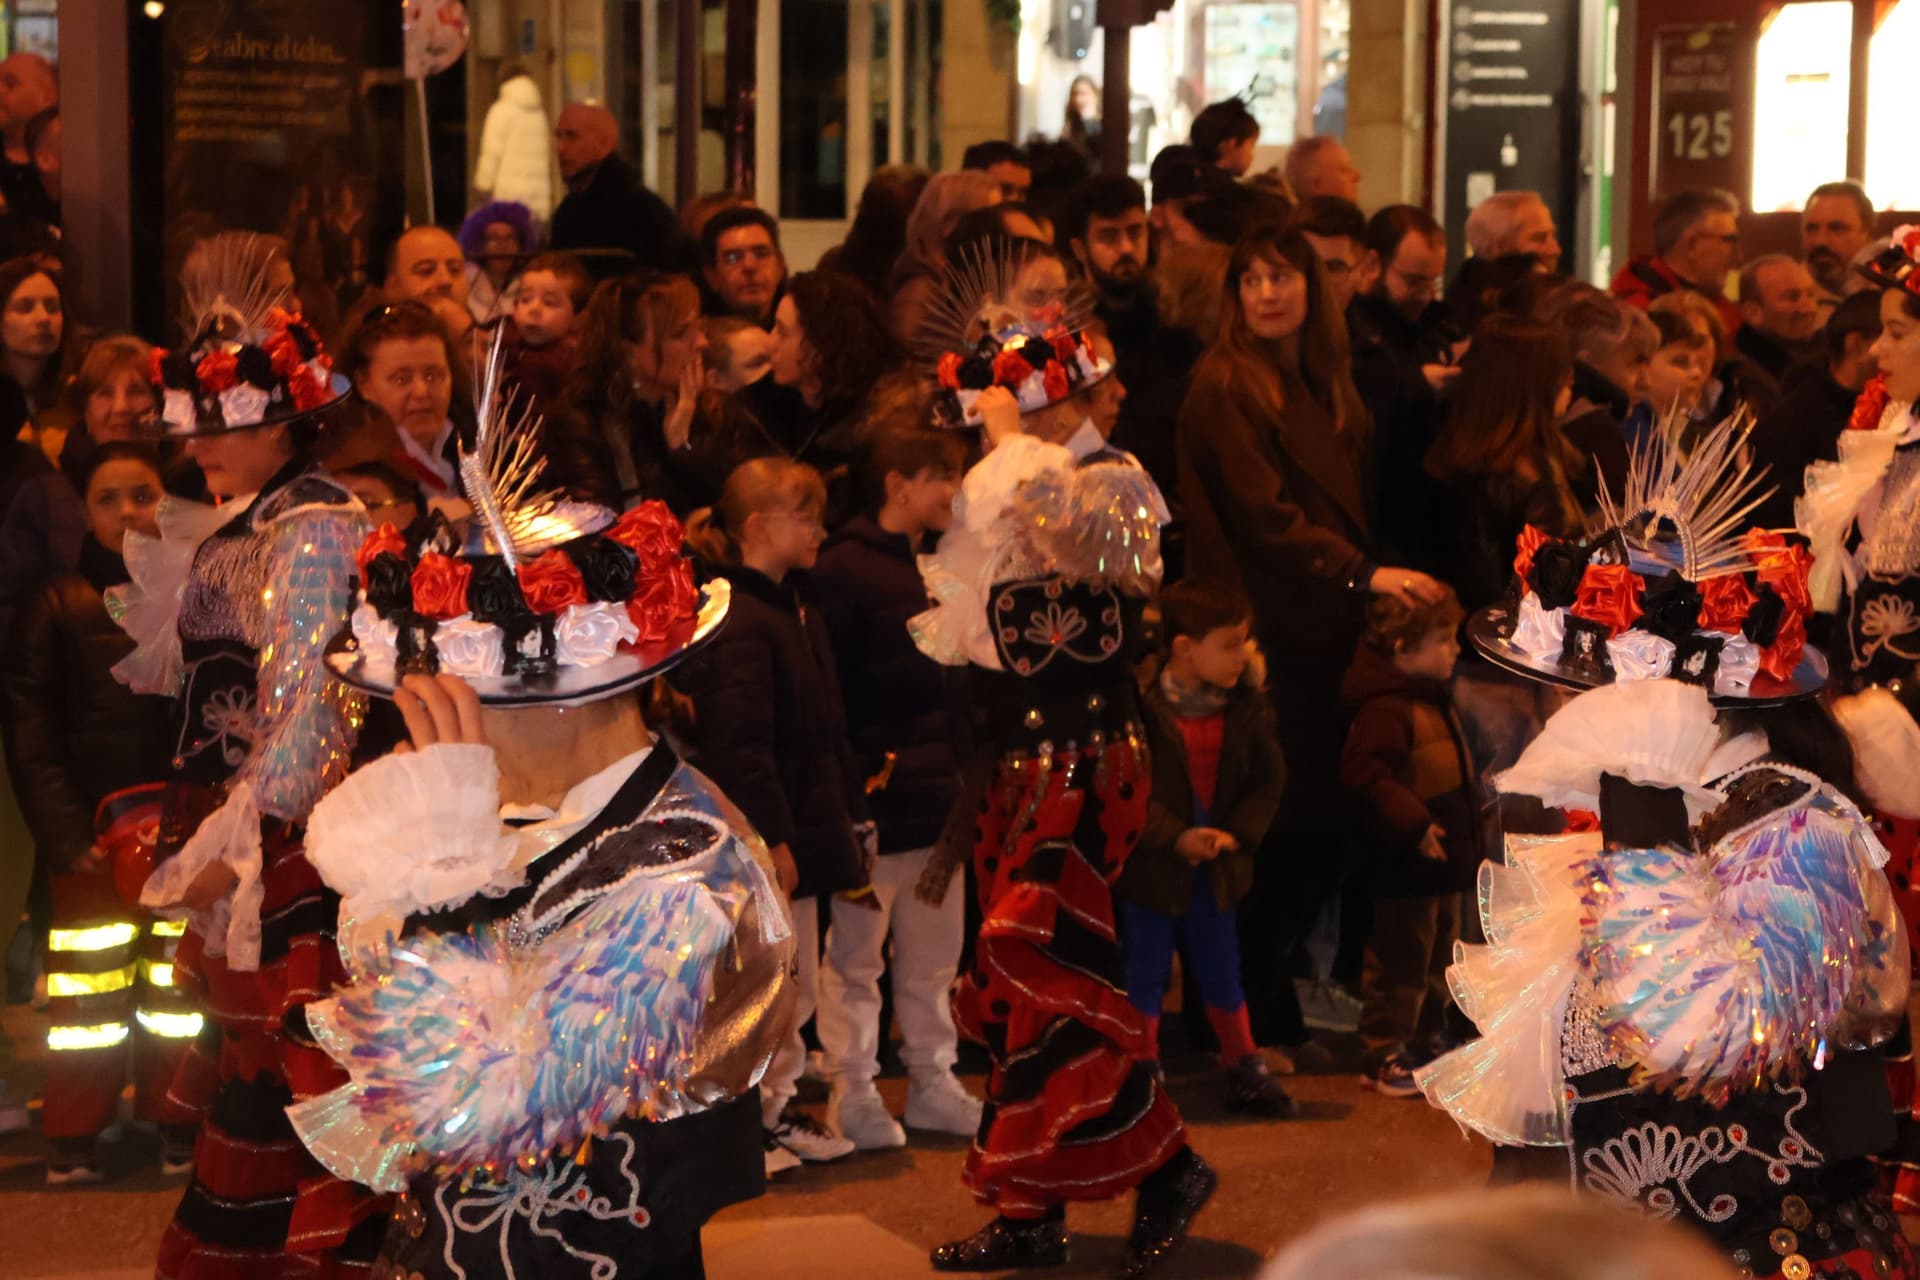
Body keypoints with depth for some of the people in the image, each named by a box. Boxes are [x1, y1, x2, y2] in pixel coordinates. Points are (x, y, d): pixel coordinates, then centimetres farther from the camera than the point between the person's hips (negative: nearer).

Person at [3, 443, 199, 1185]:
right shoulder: (61, 608, 0)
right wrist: (64, 833, -10)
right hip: (96, 837, -1)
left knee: (182, 979, 8)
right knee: (89, 984, 3)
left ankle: (177, 1122, 19)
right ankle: (73, 1136, 13)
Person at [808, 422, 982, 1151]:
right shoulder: (844, 570, -10)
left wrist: (962, 774, 15)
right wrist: (855, 776, -18)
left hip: (936, 799, 8)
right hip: (873, 802, -8)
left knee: (935, 954, 14)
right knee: (856, 954, 1)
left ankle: (933, 1085, 24)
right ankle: (852, 1095, 8)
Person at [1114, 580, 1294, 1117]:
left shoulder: (1246, 707, -1)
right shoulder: (1144, 708, -17)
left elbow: (1268, 779, 1)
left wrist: (1236, 833, -13)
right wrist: (1175, 837, -21)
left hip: (1217, 866, 5)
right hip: (1151, 866, -4)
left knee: (1222, 971, 17)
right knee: (1145, 974, 6)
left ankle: (1246, 1072, 29)